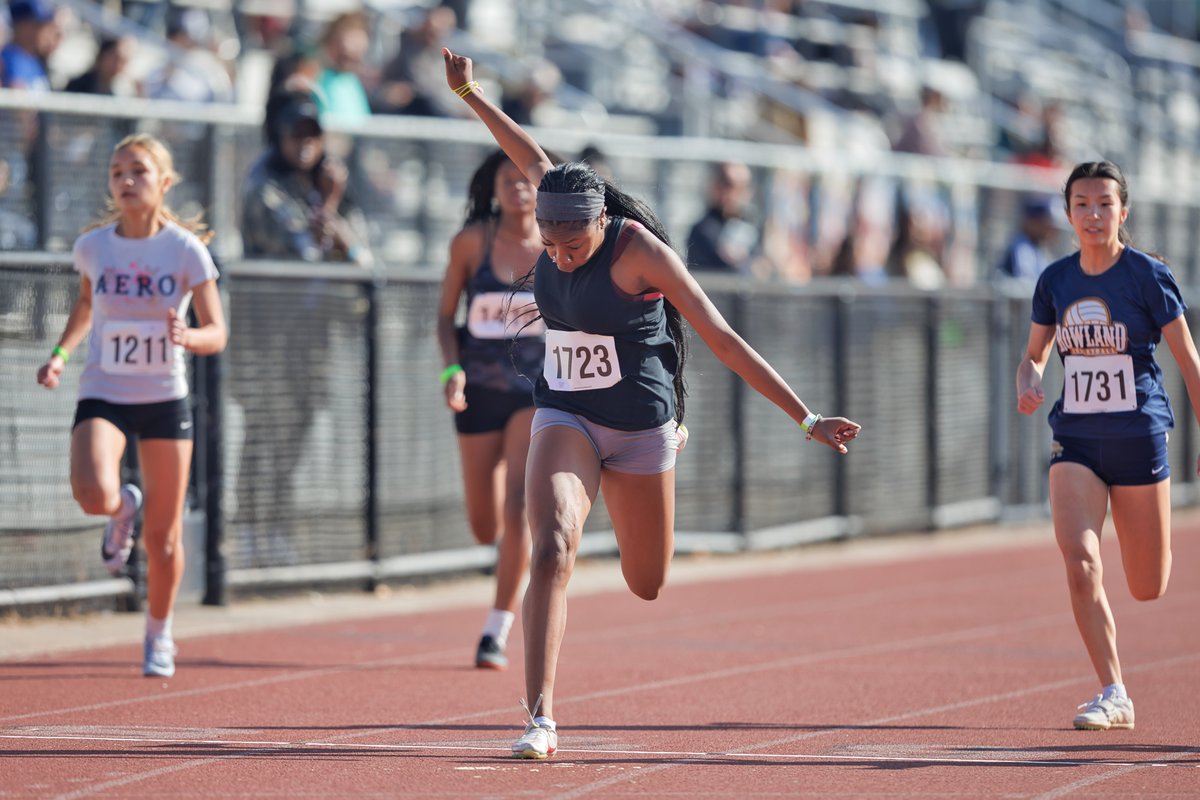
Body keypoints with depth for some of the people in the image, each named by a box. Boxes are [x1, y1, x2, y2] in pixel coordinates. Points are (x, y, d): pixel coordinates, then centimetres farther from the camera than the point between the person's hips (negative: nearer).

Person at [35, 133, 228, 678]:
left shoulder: (186, 250, -9)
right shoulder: (93, 246, -2)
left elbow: (217, 334, -8)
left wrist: (187, 337, -30)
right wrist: (60, 354, 5)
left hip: (165, 398, -1)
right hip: (103, 394, 1)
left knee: (163, 537, 5)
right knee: (93, 494, -29)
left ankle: (158, 637, 30)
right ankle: (123, 509, 11)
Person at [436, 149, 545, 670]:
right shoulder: (471, 241, -5)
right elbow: (445, 314, 3)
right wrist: (451, 368, -13)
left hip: (541, 387, -2)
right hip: (480, 387, 2)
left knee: (518, 502, -19)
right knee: (486, 527, 6)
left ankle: (497, 632, -12)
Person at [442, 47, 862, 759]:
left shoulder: (638, 248, -20)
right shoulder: (560, 217, -7)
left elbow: (723, 339, -18)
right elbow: (532, 159, 17)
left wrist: (808, 419, -19)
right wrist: (470, 95, 29)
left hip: (640, 425, -3)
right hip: (566, 418, 3)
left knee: (648, 587, 14)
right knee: (553, 550, -22)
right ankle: (542, 719, -24)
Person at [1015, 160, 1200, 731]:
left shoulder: (1148, 276, -6)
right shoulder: (1055, 281, 4)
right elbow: (1034, 355, 16)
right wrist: (1027, 385, -8)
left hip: (1139, 437, -2)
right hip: (1075, 441, 2)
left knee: (1148, 589, 3)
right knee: (1079, 561, -19)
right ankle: (1113, 694, -10)